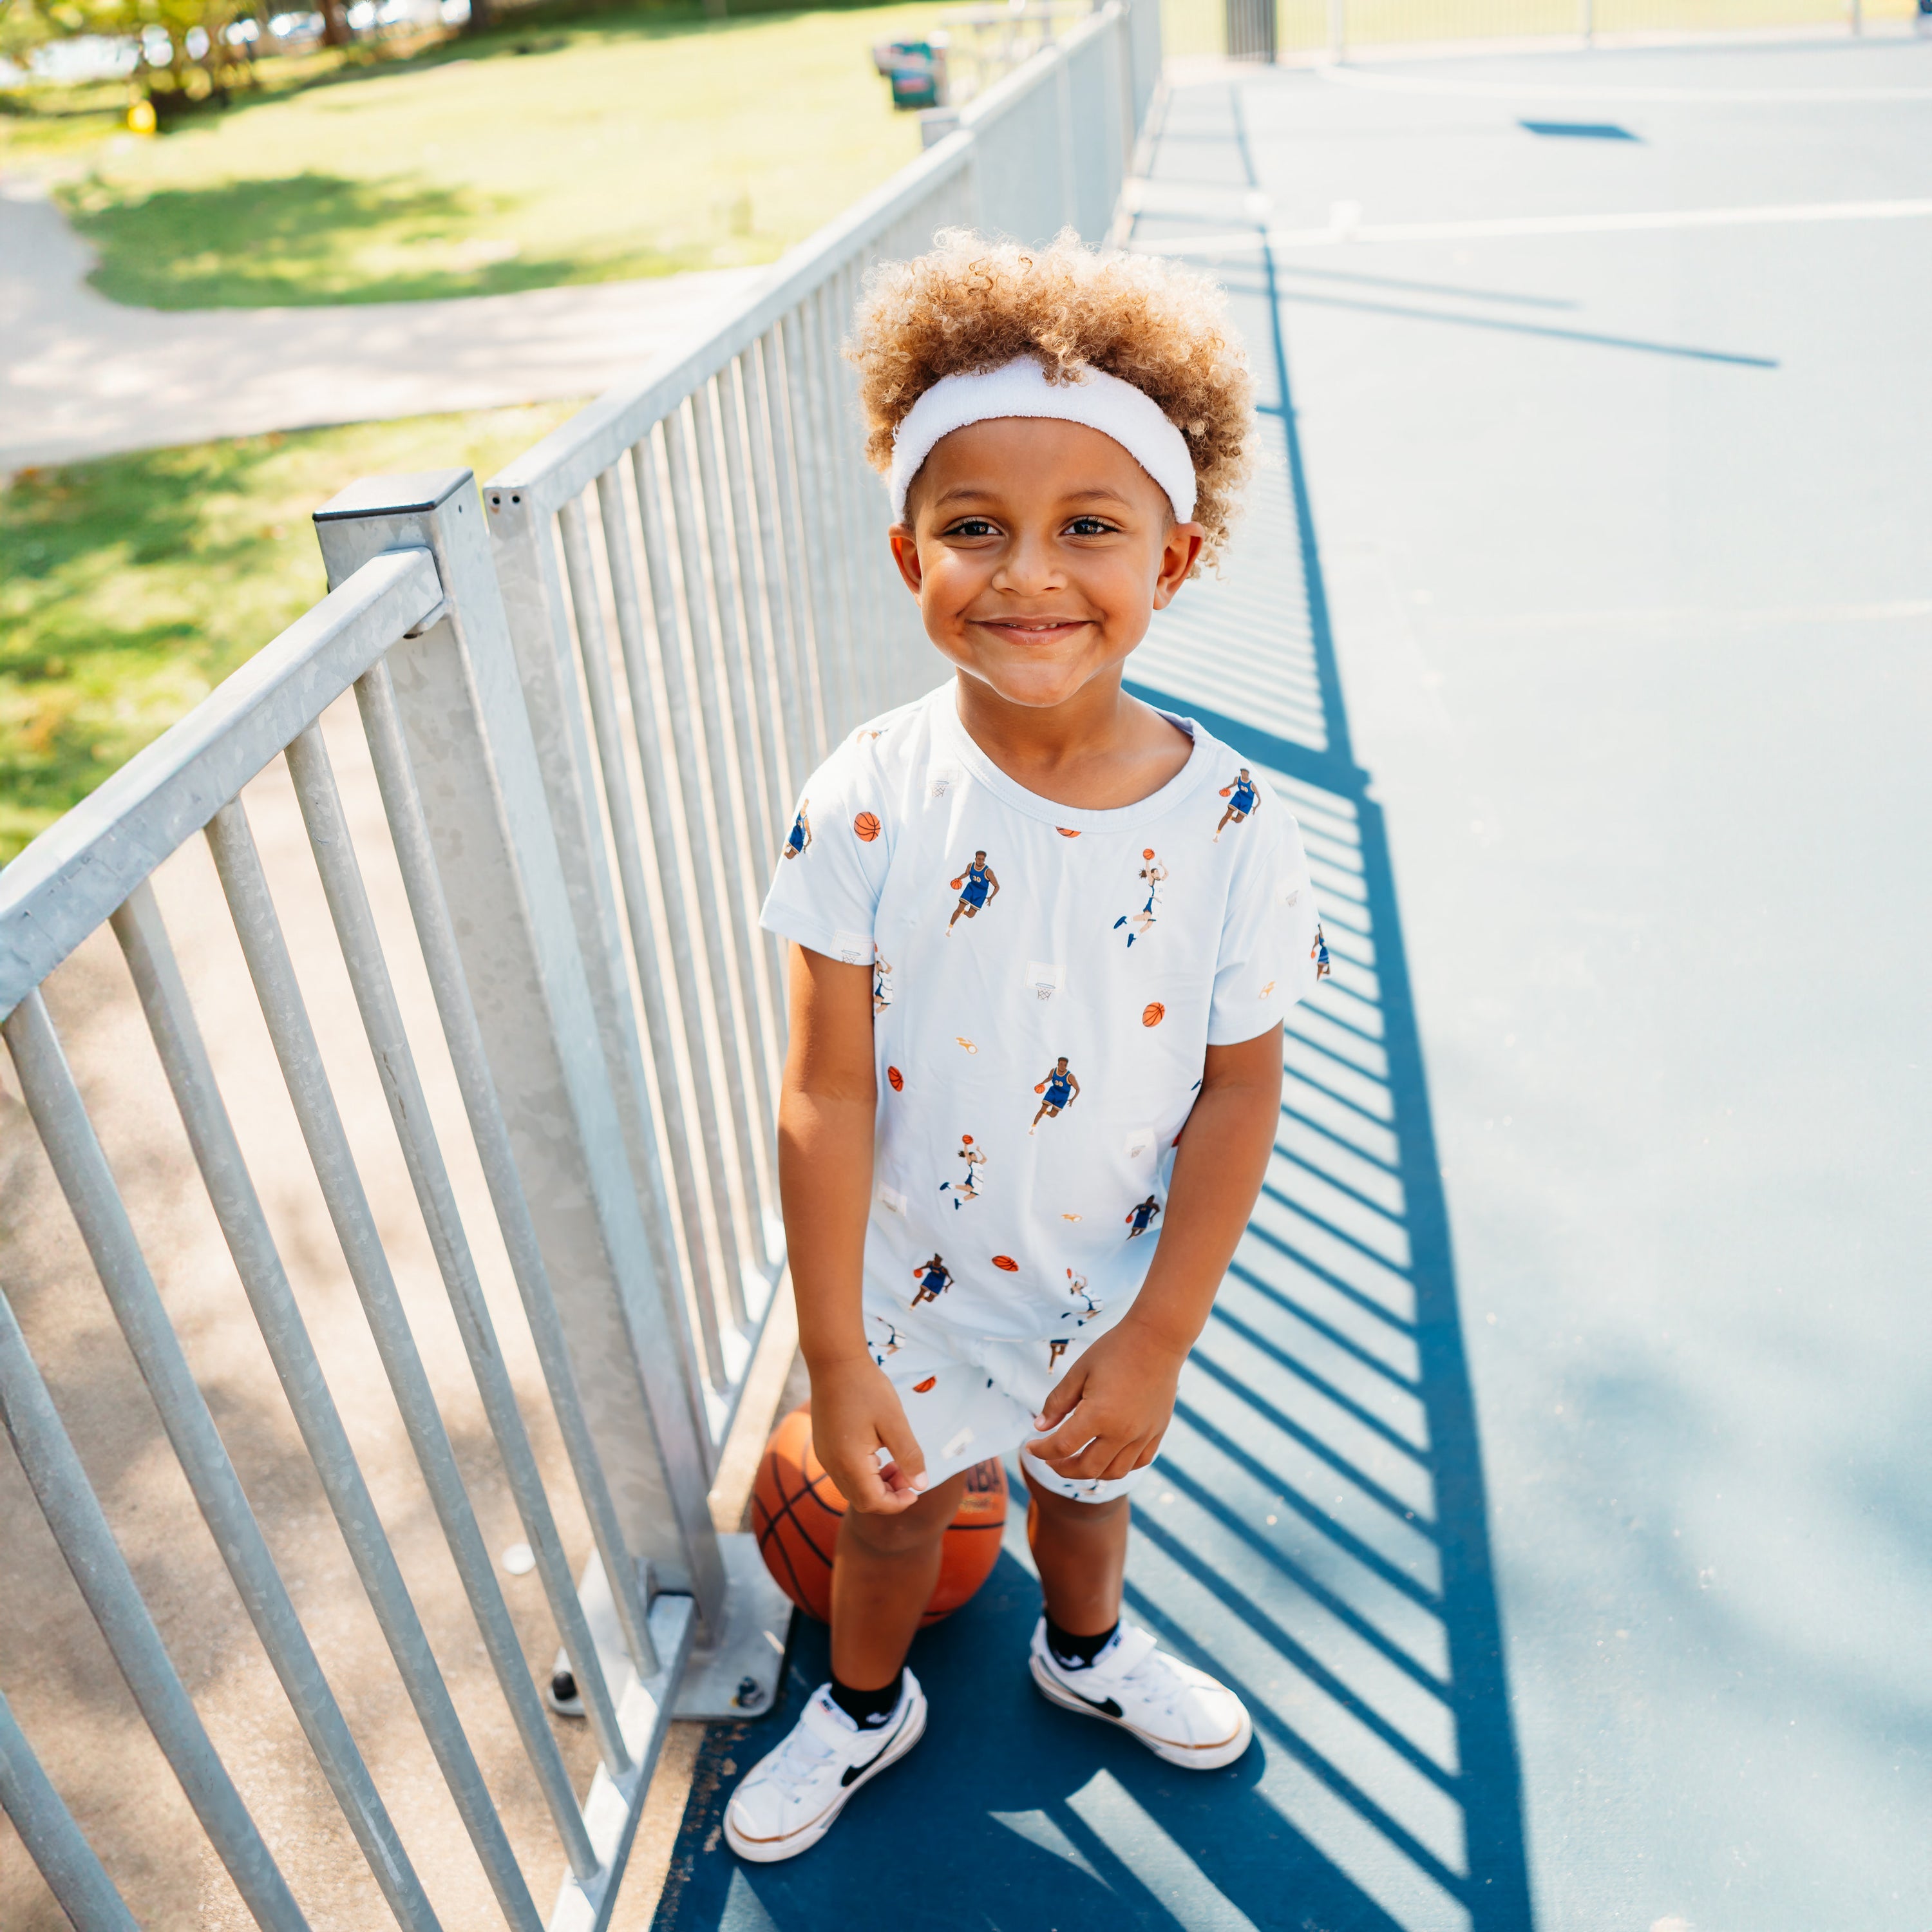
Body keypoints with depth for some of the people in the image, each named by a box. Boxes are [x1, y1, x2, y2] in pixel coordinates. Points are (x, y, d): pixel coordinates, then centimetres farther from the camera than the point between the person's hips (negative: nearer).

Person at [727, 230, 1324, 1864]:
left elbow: (1240, 1090, -12)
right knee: (891, 1513, 24)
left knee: (1085, 1487, 29)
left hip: (1113, 1285, 1)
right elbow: (826, 1094, -19)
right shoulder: (868, 802, -24)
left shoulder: (1231, 827, -22)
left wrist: (1159, 1337, -10)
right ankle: (867, 1706, 57)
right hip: (910, 1277, 0)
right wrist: (834, 1358, -15)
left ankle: (1085, 1651, 64)